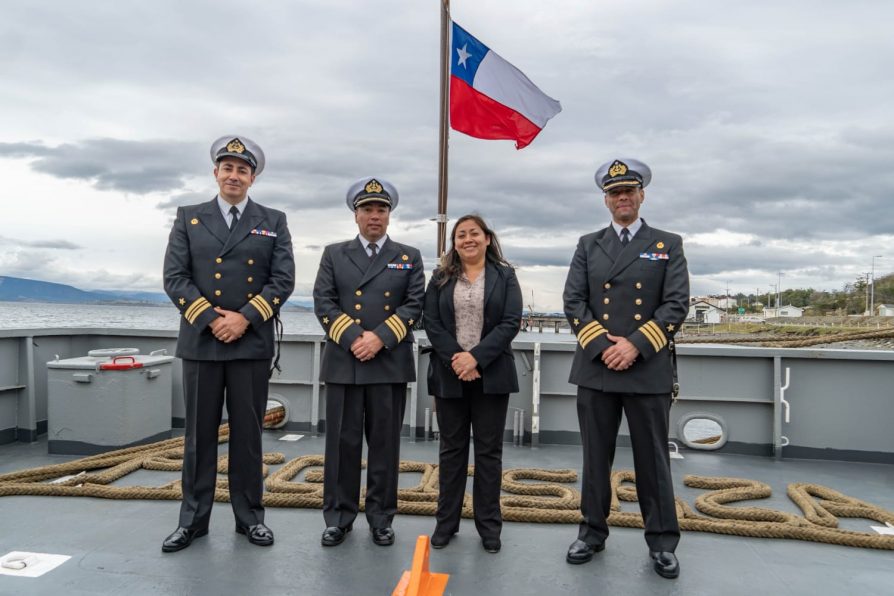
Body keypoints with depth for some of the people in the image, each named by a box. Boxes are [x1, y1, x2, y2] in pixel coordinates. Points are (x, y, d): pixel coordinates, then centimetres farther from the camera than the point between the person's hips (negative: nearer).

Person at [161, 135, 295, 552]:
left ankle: (249, 515, 19)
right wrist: (210, 318, -12)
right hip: (200, 341, 1)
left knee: (248, 433, 7)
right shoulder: (188, 218, 9)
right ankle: (193, 518, 20)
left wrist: (244, 317, -13)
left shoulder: (273, 222, 7)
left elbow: (283, 280, -2)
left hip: (252, 343, 0)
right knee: (199, 432, 8)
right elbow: (174, 277, 0)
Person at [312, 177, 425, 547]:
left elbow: (415, 305, 0)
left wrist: (380, 337, -13)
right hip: (343, 361, 0)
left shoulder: (409, 257, 10)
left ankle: (381, 518, 19)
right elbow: (323, 302, 1)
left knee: (385, 443, 6)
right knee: (342, 441, 5)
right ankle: (338, 517, 18)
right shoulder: (334, 254, 12)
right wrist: (353, 338, -12)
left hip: (390, 363, 0)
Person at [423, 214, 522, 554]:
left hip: (491, 374, -1)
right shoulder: (441, 278, 8)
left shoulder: (505, 276, 4)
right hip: (450, 374, 1)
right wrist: (454, 358, -14)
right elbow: (431, 322, 0)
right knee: (452, 448, 10)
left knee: (489, 450, 6)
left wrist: (476, 357, -16)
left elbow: (511, 322, -6)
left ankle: (489, 524, 17)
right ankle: (446, 521, 20)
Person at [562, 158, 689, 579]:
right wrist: (602, 345, -11)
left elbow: (677, 304, -4)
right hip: (595, 368, 2)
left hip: (649, 370, -1)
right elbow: (573, 301, 1)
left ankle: (662, 542, 22)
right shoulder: (588, 245, 10)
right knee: (595, 456, 11)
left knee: (652, 458, 7)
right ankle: (593, 532, 26)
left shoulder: (668, 244, 5)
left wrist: (635, 345, -14)